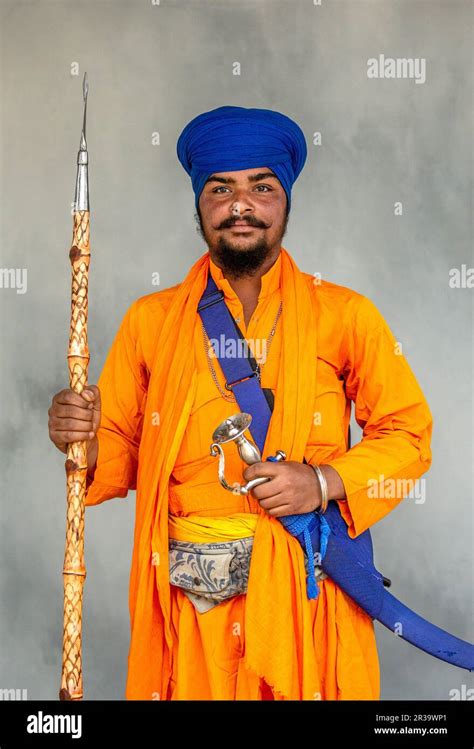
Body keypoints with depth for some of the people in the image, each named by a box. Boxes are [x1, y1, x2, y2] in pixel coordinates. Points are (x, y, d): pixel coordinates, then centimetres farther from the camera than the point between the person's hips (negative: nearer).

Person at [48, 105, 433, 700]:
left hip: (303, 586, -1)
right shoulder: (150, 319, 8)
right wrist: (84, 442, -12)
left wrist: (325, 481, -12)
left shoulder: (345, 314, 4)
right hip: (185, 597, 1)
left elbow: (408, 433, 4)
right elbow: (120, 454, 10)